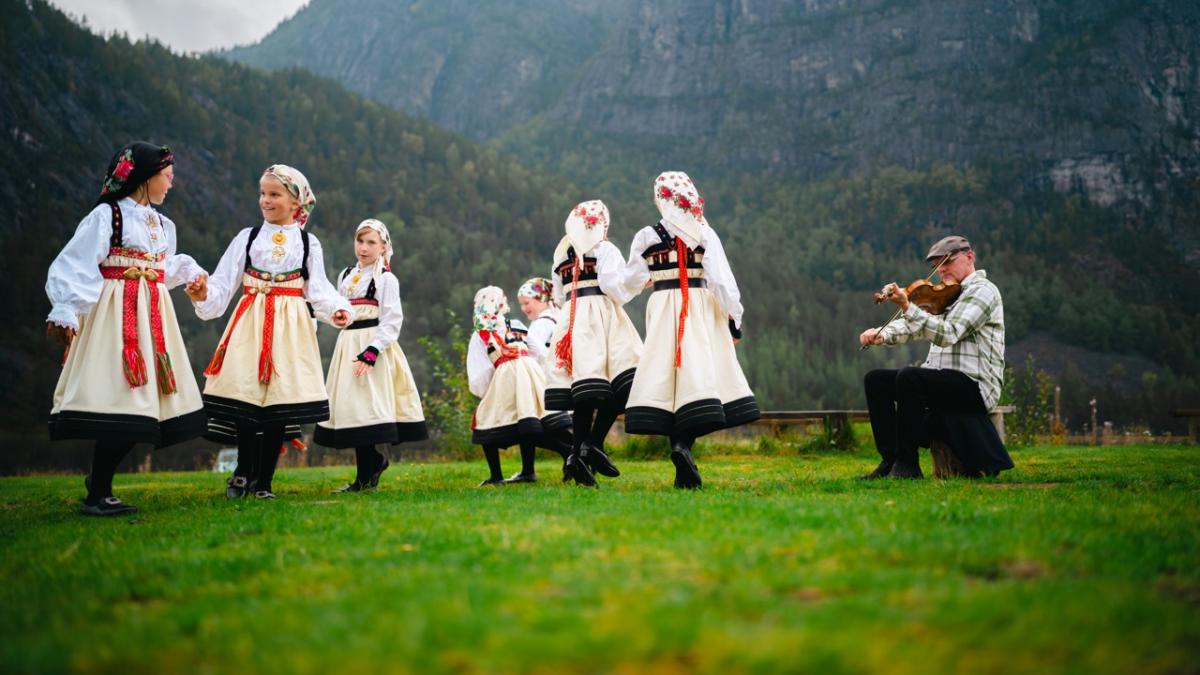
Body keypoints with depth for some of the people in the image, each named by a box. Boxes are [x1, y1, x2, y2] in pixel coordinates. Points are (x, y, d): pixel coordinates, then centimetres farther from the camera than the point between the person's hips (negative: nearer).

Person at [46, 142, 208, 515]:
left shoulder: (161, 223, 16)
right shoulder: (107, 215, -6)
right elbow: (76, 265, -13)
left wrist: (191, 273, 15)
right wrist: (65, 312, -22)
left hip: (153, 316, 8)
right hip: (116, 315, -8)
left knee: (141, 405, 5)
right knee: (120, 399, -14)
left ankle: (100, 481, 18)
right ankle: (96, 495, -5)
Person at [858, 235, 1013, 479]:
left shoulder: (982, 290, -7)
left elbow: (948, 334, -23)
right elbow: (912, 325, 9)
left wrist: (907, 306, -32)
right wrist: (882, 334, -12)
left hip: (974, 385, -9)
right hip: (941, 379, 9)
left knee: (908, 377, -32)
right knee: (875, 380, -3)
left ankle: (908, 464, -24)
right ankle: (890, 459, -3)